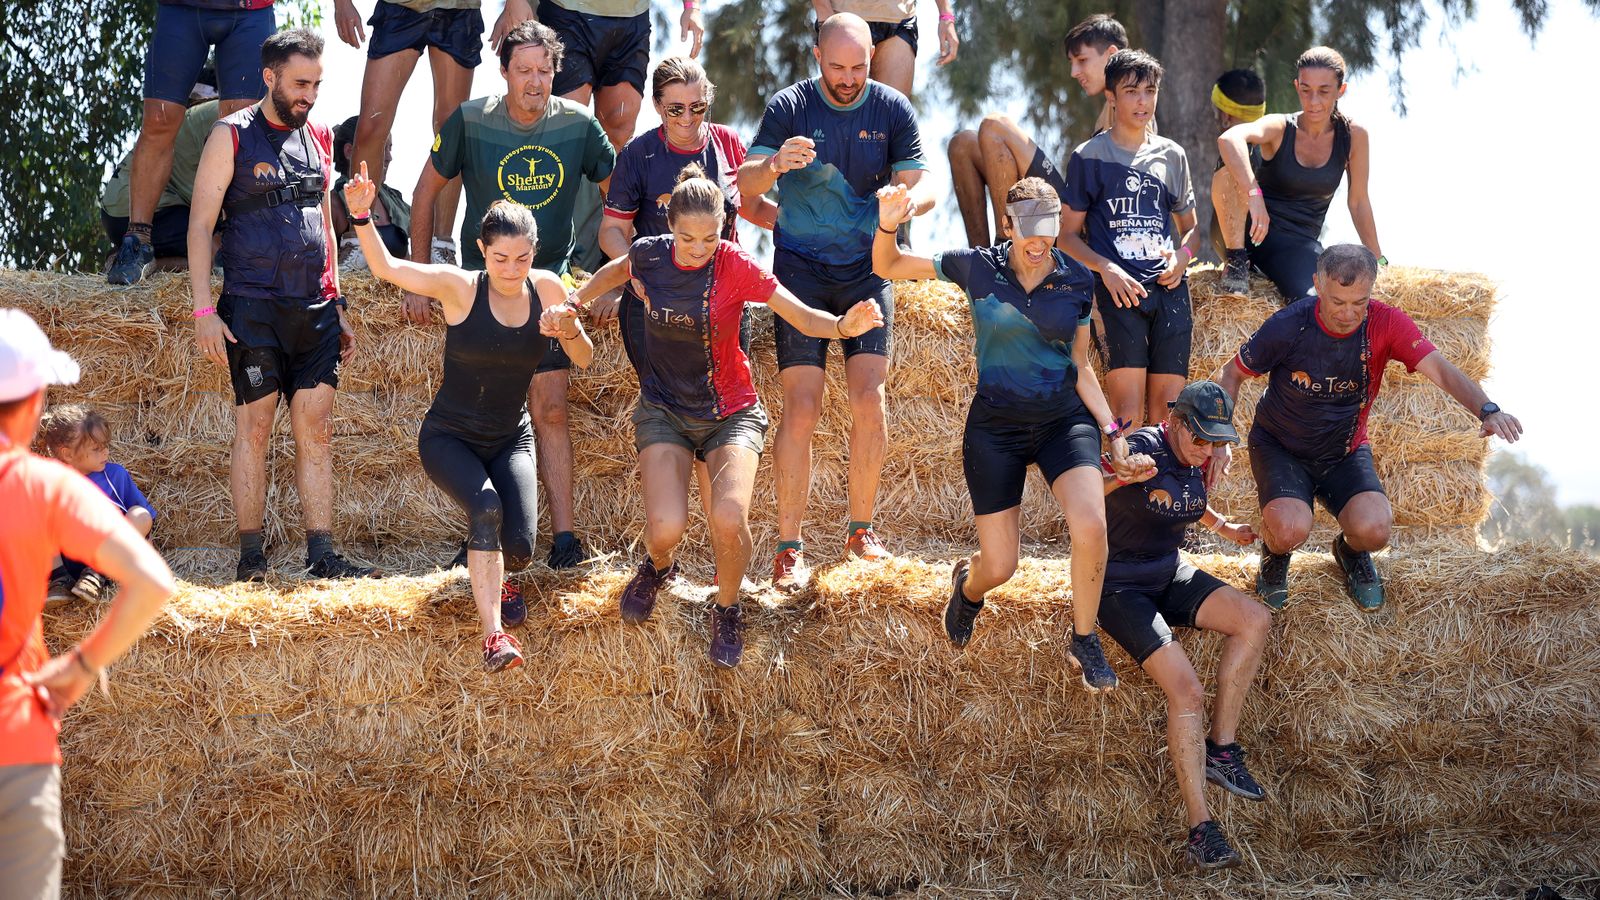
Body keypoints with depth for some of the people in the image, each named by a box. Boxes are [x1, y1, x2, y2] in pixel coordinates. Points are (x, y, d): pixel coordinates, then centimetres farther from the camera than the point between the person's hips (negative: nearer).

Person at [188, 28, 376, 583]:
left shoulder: (319, 139, 15)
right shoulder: (232, 137, -2)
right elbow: (200, 225, -4)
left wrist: (337, 305, 20)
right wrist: (204, 310, -12)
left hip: (313, 307, 5)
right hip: (253, 303, -5)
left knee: (315, 429, 1)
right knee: (254, 428, -3)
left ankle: (322, 556, 0)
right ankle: (251, 559, 1)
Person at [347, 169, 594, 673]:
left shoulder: (546, 290, -5)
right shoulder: (460, 287, -14)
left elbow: (585, 361, 2)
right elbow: (386, 268, -19)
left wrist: (570, 331, -20)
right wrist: (362, 216, -35)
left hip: (510, 438, 3)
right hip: (449, 437, -3)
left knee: (519, 547, -14)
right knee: (486, 508, -32)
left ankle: (493, 574, 26)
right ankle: (493, 636, -33)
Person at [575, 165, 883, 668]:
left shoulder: (735, 266, -16)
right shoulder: (649, 254, -8)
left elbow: (803, 317, -19)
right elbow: (616, 272, 19)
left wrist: (844, 325, -39)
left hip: (730, 413, -1)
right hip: (663, 412, 2)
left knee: (729, 519, -26)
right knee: (666, 527, -21)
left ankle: (727, 612, 5)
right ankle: (657, 568, 20)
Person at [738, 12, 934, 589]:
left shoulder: (892, 109, 1)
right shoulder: (789, 107, -3)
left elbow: (923, 188, -3)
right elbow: (744, 187, -10)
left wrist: (904, 202, -28)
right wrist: (775, 164, -33)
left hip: (866, 265, 2)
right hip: (800, 267, -1)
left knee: (869, 400, -10)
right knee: (801, 409, -10)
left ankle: (861, 529, 7)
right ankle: (789, 546, -6)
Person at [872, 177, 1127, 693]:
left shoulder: (1077, 282, 0)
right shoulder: (978, 269, -5)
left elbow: (1080, 367, 9)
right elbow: (886, 268, 3)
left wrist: (1112, 428, 0)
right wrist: (887, 225, -17)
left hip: (1064, 420, 1)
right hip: (996, 427, -1)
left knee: (1090, 527, -27)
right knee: (999, 569, -2)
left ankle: (1084, 641, -4)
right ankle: (968, 585, 39)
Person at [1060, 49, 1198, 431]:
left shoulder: (1172, 156, 17)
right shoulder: (1088, 157, 6)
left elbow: (1190, 228, 25)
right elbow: (1068, 235, 6)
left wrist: (1183, 254, 1)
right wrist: (1105, 268, -12)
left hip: (1170, 289, 4)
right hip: (1120, 290, -4)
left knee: (1167, 410, -3)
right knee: (1128, 413, -15)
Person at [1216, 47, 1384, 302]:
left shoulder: (1353, 136, -2)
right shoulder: (1280, 128, -10)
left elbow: (1358, 201, 9)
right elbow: (1229, 138, -33)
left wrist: (1377, 259, 12)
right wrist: (1253, 195, -47)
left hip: (1300, 243, 0)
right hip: (1251, 231, 0)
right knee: (1233, 169, -29)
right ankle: (1236, 260, -17)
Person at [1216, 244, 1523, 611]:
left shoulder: (1385, 324, -18)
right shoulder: (1288, 326, -21)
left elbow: (1439, 369, -31)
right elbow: (1232, 375, -5)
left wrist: (1487, 410, -50)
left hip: (1344, 450, 2)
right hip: (1279, 445, -2)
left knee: (1374, 530, -25)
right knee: (1291, 530, -31)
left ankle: (1351, 552, 15)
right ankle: (1276, 552, 10)